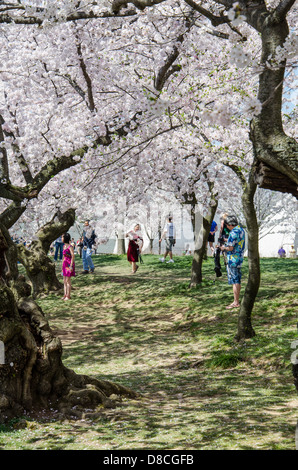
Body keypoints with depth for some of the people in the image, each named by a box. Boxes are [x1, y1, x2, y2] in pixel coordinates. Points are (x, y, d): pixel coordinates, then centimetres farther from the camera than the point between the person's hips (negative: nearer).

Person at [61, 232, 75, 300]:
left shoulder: (70, 246, -14)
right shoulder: (64, 246, 11)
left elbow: (73, 256, -17)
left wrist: (71, 266, -21)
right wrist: (62, 265, 20)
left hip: (69, 264, -8)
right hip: (65, 264, 8)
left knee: (68, 281, -4)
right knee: (64, 281, 10)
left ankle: (68, 296, 2)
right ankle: (65, 295, 15)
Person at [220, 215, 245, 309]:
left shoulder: (234, 232, -20)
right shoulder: (241, 230, 10)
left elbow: (230, 248, -21)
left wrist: (224, 248, -3)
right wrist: (226, 242, 21)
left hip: (233, 260, -9)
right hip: (239, 258, 9)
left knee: (235, 281, -6)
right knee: (238, 281, 12)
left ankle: (236, 302, -5)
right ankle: (236, 301, 18)